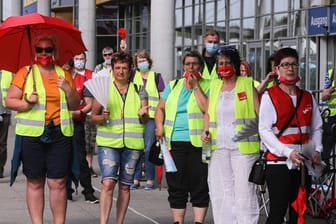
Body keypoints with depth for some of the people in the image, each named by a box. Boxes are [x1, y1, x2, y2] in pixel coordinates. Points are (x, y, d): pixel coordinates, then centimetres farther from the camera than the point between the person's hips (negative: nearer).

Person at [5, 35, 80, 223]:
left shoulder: (64, 74, 13)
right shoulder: (26, 73, 5)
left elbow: (75, 105, 13)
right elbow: (9, 100, 3)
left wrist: (68, 89, -5)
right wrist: (26, 104, -15)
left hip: (60, 134, 1)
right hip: (32, 134, -1)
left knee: (58, 183, -1)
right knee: (35, 183, 3)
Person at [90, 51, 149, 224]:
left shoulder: (139, 90, 13)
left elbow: (145, 120, 13)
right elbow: (93, 116, 7)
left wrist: (143, 115, -10)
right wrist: (102, 118, -14)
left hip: (132, 144, 2)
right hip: (108, 142, -2)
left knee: (125, 186, 5)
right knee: (108, 182, -16)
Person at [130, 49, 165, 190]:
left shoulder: (156, 76, 8)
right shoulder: (133, 75, 13)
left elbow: (163, 97, 8)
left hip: (151, 116, -2)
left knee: (148, 148, -4)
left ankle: (150, 179, 3)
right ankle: (136, 179, 9)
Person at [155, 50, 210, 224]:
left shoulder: (207, 86, 3)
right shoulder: (173, 86, 15)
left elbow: (207, 108, -12)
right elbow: (160, 108, 17)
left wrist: (195, 86, -9)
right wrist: (159, 126, 0)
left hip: (198, 143, -3)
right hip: (174, 142, 3)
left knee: (199, 186, 0)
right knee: (176, 186, 7)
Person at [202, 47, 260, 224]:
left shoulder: (247, 85, 2)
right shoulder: (214, 86, 15)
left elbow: (260, 114, -1)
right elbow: (208, 113, 25)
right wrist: (206, 132, 7)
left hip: (243, 147, -4)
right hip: (219, 147, 5)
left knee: (244, 190, -6)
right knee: (220, 191, 6)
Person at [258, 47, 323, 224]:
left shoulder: (307, 97, 13)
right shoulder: (269, 96, -2)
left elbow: (317, 127, 15)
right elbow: (264, 130, -8)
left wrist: (317, 150, -4)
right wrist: (288, 152, -17)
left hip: (303, 163, 5)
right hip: (279, 163, -5)